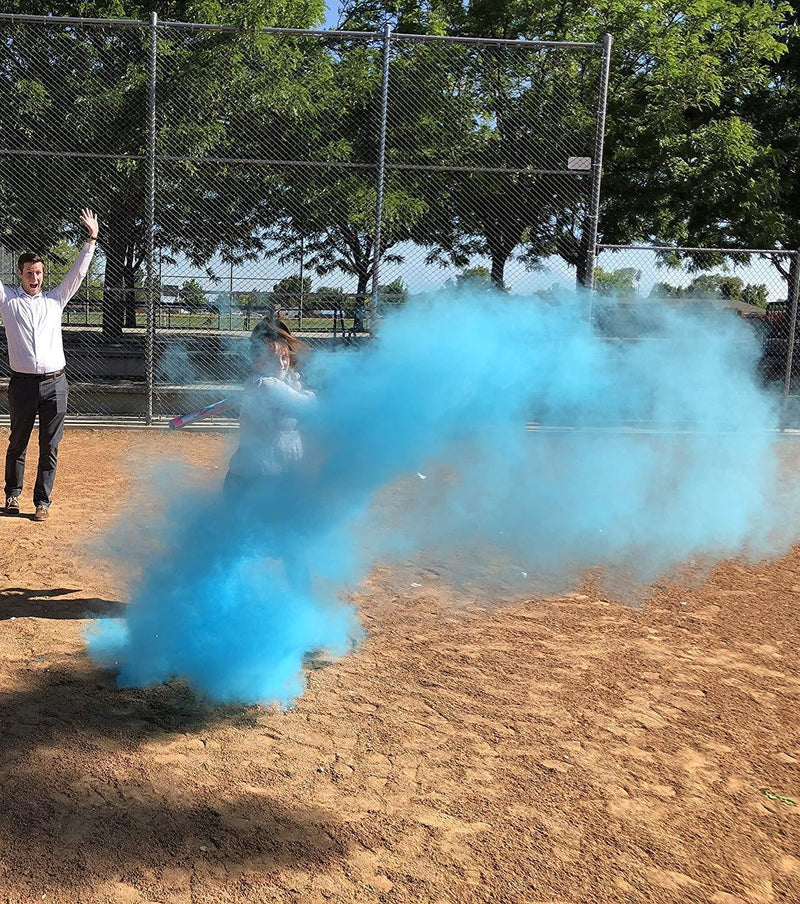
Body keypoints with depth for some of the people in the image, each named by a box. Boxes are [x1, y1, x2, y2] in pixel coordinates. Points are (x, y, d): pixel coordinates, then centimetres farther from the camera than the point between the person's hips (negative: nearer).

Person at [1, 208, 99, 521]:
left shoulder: (55, 299, 13)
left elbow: (77, 273, 13)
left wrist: (91, 240, 6)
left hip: (55, 383, 1)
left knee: (49, 447, 3)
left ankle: (42, 501, 11)